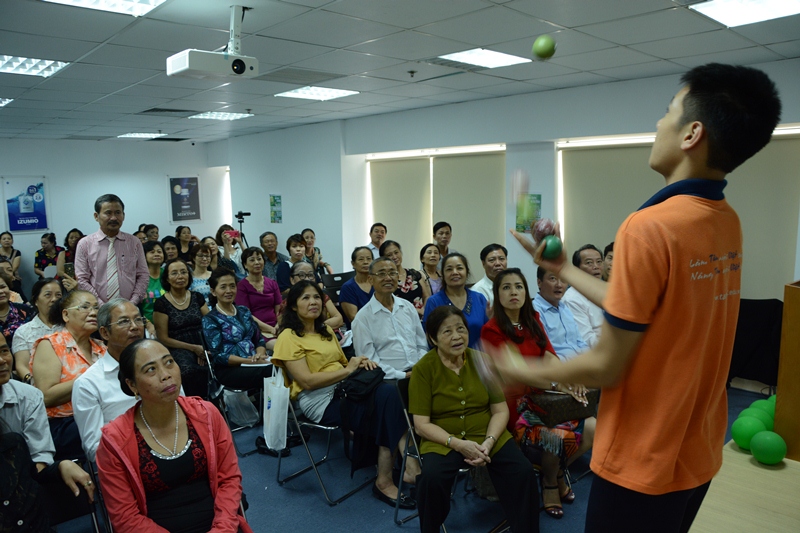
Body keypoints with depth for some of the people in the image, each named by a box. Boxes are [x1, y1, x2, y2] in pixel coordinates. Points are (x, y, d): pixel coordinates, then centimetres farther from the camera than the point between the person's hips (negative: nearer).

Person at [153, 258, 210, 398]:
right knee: (190, 370, -35)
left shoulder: (197, 298, 13)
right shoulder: (161, 304, 2)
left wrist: (204, 349, -10)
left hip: (201, 347, 3)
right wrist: (194, 348, -7)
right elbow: (163, 339, 1)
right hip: (177, 350, -3)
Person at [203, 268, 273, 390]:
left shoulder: (244, 311, 18)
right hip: (229, 370, -5)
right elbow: (218, 356, -7)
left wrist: (259, 354, -8)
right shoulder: (210, 319, 1)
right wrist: (250, 361, -17)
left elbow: (259, 339, 16)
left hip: (254, 364, 5)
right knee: (273, 371, -35)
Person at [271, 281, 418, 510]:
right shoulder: (289, 337, -4)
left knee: (387, 392, -25)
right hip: (319, 401, -6)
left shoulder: (326, 331, 20)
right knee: (386, 403, -24)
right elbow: (307, 381, -14)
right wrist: (348, 370, -13)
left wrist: (360, 362, -1)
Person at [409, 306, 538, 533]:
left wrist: (489, 441, -17)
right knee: (431, 478, -30)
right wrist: (457, 444, -23)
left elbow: (500, 411, 1)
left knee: (523, 473, -21)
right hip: (443, 441, -2)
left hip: (487, 435, 3)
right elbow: (422, 424, -10)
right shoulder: (423, 369, -10)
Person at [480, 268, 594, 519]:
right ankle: (549, 483, 8)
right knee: (557, 435, -27)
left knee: (591, 427, -11)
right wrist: (557, 384, -28)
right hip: (515, 402, -6)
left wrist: (570, 378, -21)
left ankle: (558, 471, 17)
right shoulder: (491, 330, -11)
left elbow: (549, 355, -1)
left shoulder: (532, 320, 10)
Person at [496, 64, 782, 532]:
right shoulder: (729, 224, -1)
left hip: (643, 462, -7)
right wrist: (563, 268, 13)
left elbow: (606, 367, -21)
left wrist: (524, 373, -5)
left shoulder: (649, 227, -26)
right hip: (699, 454, 8)